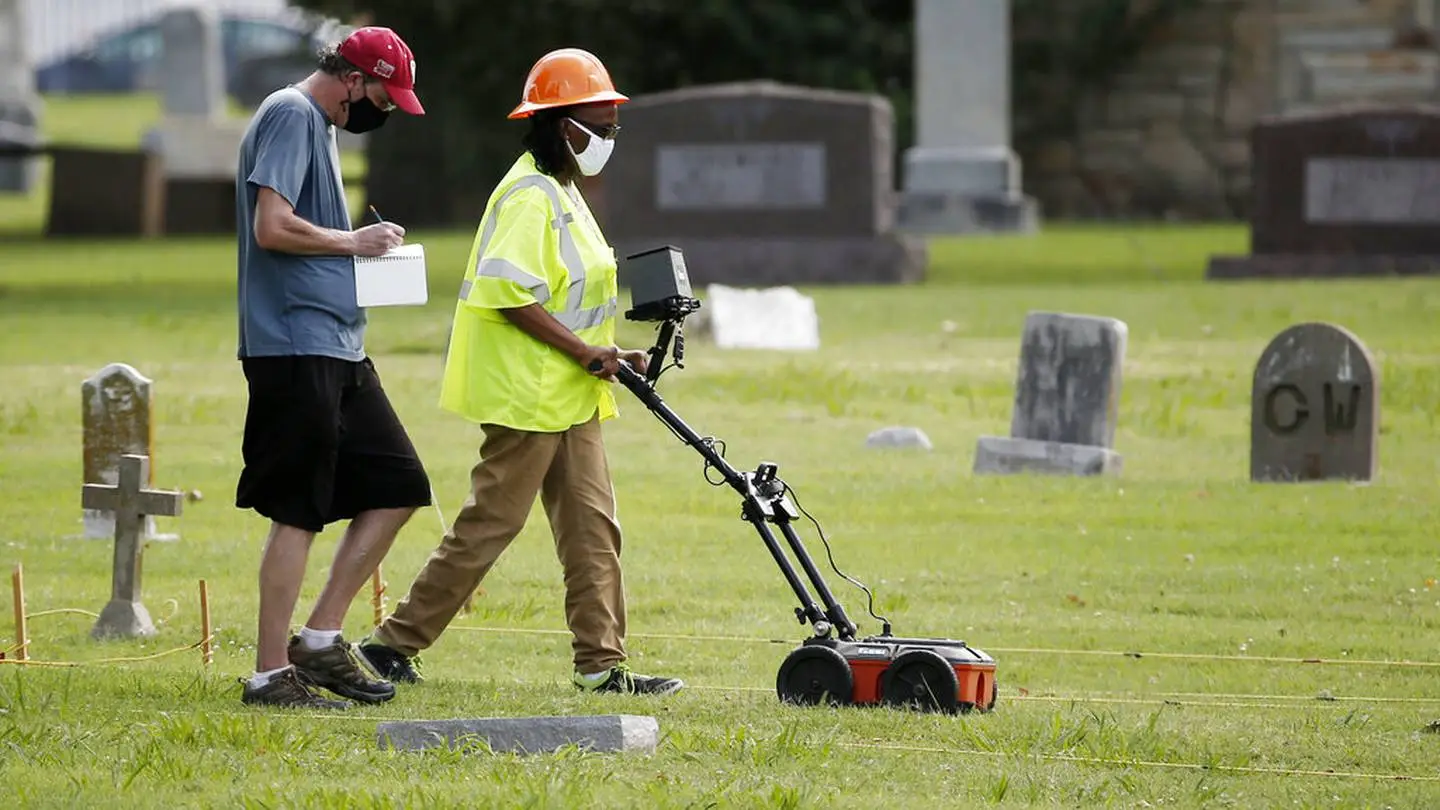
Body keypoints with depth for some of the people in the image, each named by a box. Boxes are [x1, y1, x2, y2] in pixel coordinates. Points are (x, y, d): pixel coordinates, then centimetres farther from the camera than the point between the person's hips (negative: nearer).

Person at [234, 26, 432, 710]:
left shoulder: (317, 123, 20)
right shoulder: (291, 116, -10)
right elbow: (272, 227, -21)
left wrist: (364, 248, 9)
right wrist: (354, 241, -9)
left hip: (340, 351, 10)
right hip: (297, 349, -10)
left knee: (396, 486, 10)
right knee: (298, 514, -7)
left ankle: (320, 640, 14)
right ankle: (272, 675, -3)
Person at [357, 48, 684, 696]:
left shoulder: (562, 193, 17)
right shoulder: (529, 197, -15)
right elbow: (509, 294, -24)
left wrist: (609, 356, 12)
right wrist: (585, 353, -21)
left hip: (569, 399, 10)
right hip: (527, 397, -10)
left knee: (592, 528, 6)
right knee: (489, 524, -6)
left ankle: (601, 664, 7)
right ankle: (393, 646, 0)